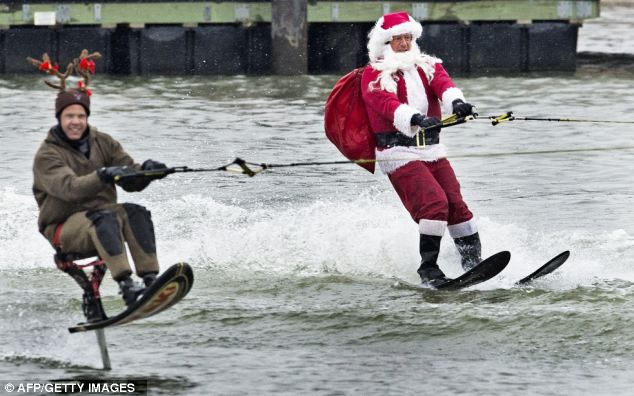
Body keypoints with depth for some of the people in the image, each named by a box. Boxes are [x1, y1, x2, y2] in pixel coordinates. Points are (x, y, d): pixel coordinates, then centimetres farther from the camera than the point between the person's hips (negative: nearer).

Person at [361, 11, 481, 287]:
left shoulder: (428, 66, 13)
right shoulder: (373, 75, -1)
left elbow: (443, 84, -9)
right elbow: (385, 103, -20)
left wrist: (456, 101, -33)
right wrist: (414, 119, -40)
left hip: (432, 150, 5)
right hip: (399, 154, -5)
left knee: (456, 205, -2)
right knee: (435, 203, -21)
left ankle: (474, 263, 6)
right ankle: (428, 268, -15)